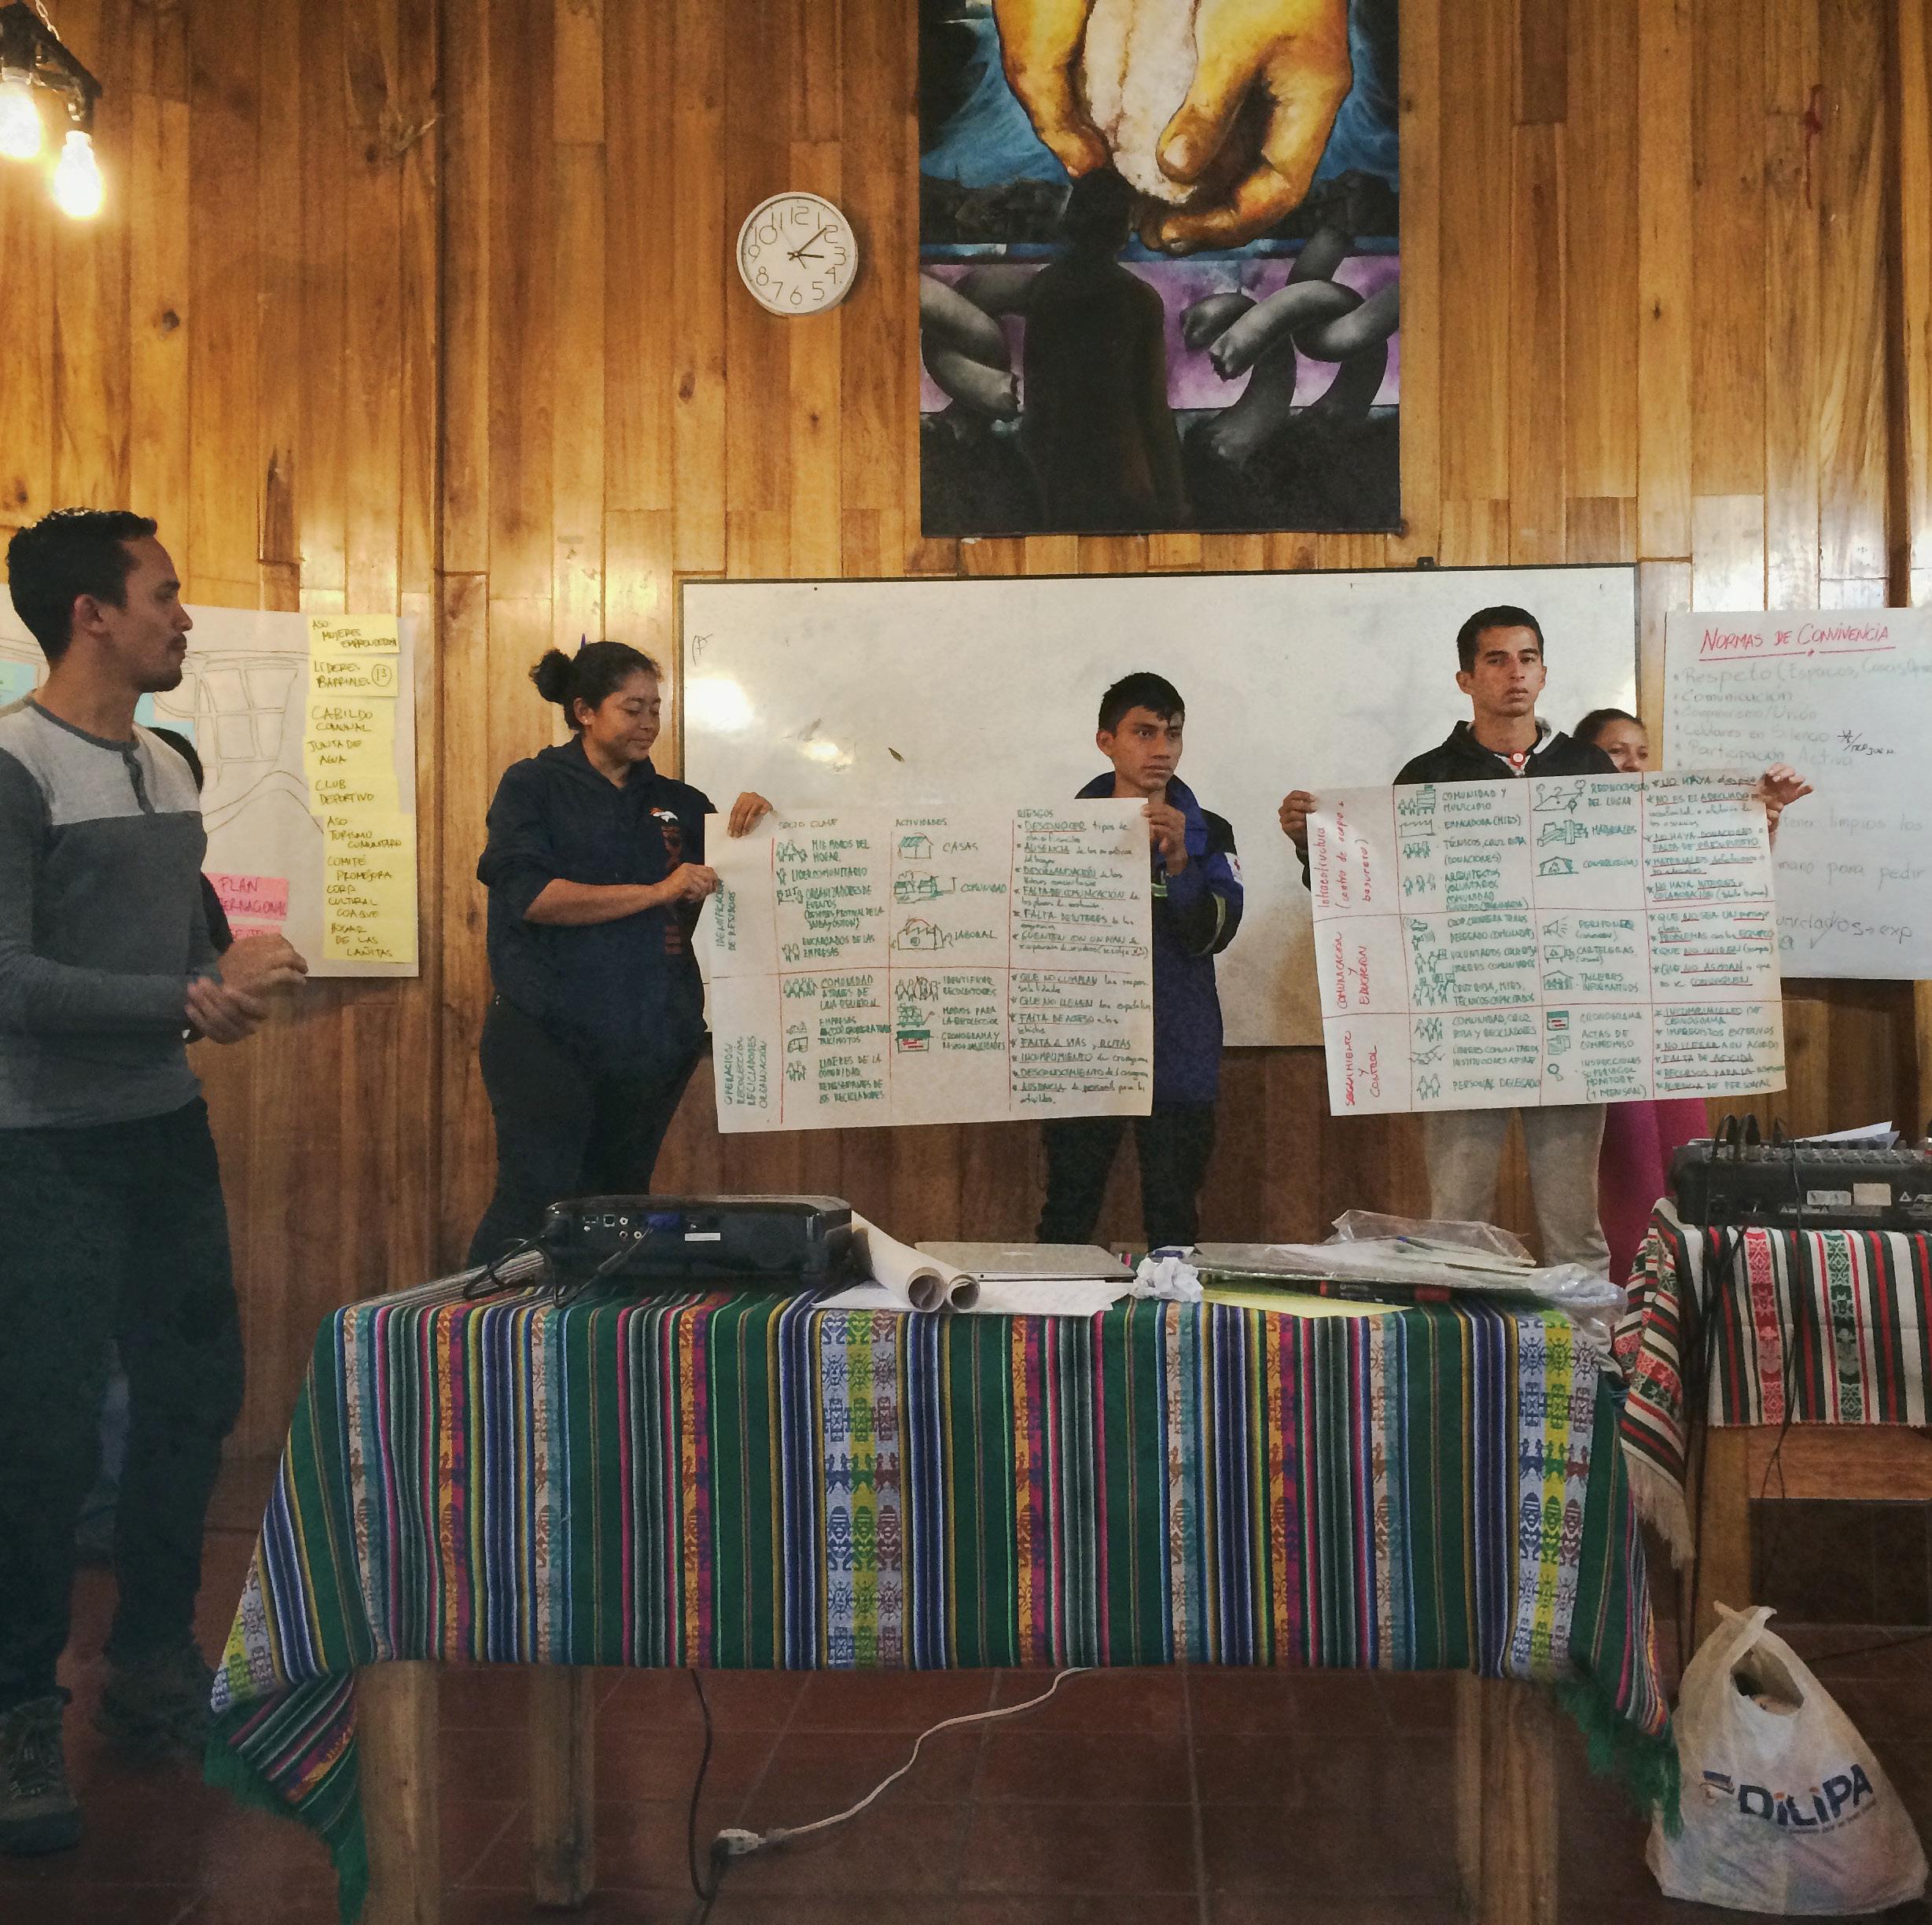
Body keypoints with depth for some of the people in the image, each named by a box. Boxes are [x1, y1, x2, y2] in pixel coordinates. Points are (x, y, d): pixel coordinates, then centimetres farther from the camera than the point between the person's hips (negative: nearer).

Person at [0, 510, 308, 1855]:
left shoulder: (171, 768, 10)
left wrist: (236, 970, -3)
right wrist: (185, 1001, -22)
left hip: (168, 1130, 8)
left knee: (196, 1393, 14)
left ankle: (153, 1666, 32)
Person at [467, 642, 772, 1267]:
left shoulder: (676, 802, 15)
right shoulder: (533, 786, 1)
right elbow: (529, 894, -14)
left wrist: (752, 821, 1)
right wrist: (656, 892, -18)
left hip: (653, 1044, 5)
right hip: (547, 1036, -5)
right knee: (533, 1205, -10)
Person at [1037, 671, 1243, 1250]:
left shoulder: (1208, 834, 6)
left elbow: (1214, 934, -7)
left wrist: (1178, 860, -20)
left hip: (1178, 1058, 1)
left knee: (1174, 1225, 3)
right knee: (1067, 1223, 0)